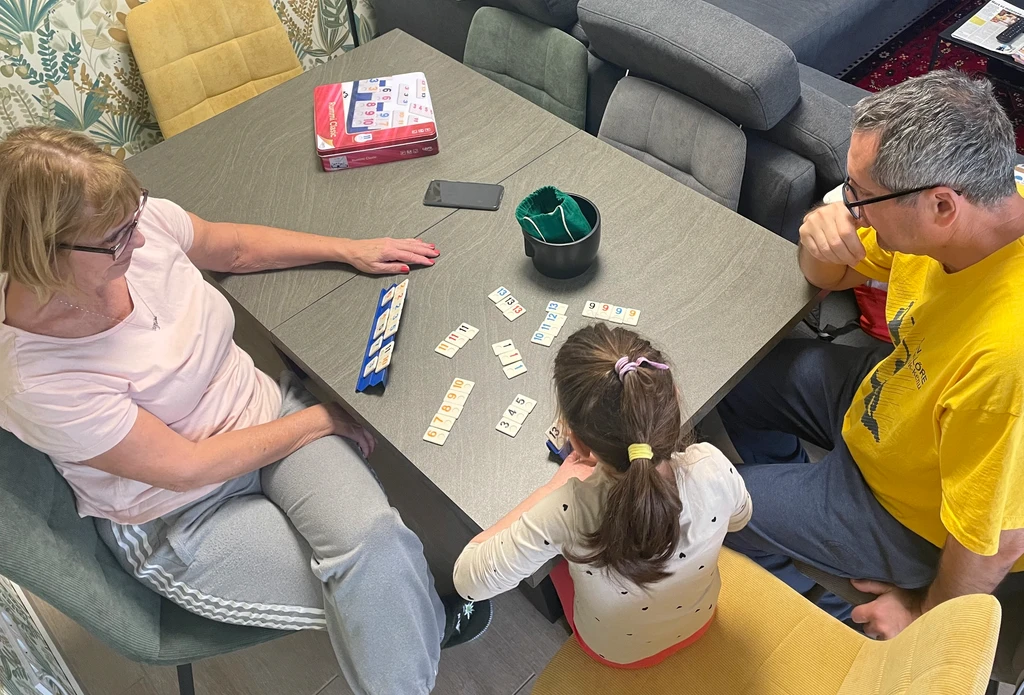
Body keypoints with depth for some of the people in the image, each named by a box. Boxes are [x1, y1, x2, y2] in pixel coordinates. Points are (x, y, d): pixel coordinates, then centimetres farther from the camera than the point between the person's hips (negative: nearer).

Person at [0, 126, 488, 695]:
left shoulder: (139, 221, -13)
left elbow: (235, 247, 9)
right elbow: (187, 467, -19)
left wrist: (350, 251, 3)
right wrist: (319, 419, -13)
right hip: (183, 514, -4)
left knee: (372, 533, -22)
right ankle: (431, 622, 16)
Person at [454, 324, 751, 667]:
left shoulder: (567, 512, -44)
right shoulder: (712, 468, -37)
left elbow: (467, 580, -27)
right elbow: (739, 518, -10)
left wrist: (555, 486, -22)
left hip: (617, 651, -2)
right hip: (699, 620, 3)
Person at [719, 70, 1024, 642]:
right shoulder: (972, 211, -18)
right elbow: (832, 278, -1)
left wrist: (924, 616, -10)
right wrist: (822, 245, -26)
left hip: (916, 521, -7)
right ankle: (790, 506, 38)